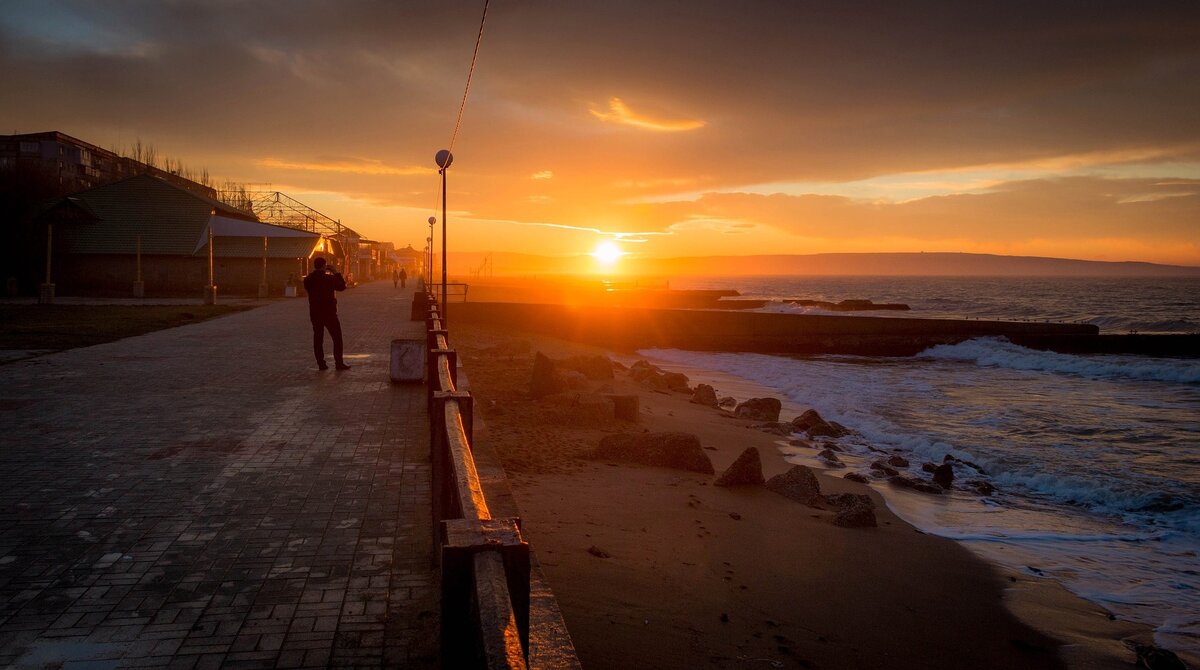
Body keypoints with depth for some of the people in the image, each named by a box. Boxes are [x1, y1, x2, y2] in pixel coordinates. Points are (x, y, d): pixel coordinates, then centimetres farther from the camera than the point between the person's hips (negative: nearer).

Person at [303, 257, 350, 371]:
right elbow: (342, 286, 0)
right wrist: (336, 273, 5)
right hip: (329, 312, -4)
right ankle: (339, 363, 1)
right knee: (337, 338, 4)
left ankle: (321, 363, 7)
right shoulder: (329, 278, -12)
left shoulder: (308, 279, -1)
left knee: (318, 339, 9)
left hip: (315, 313, 4)